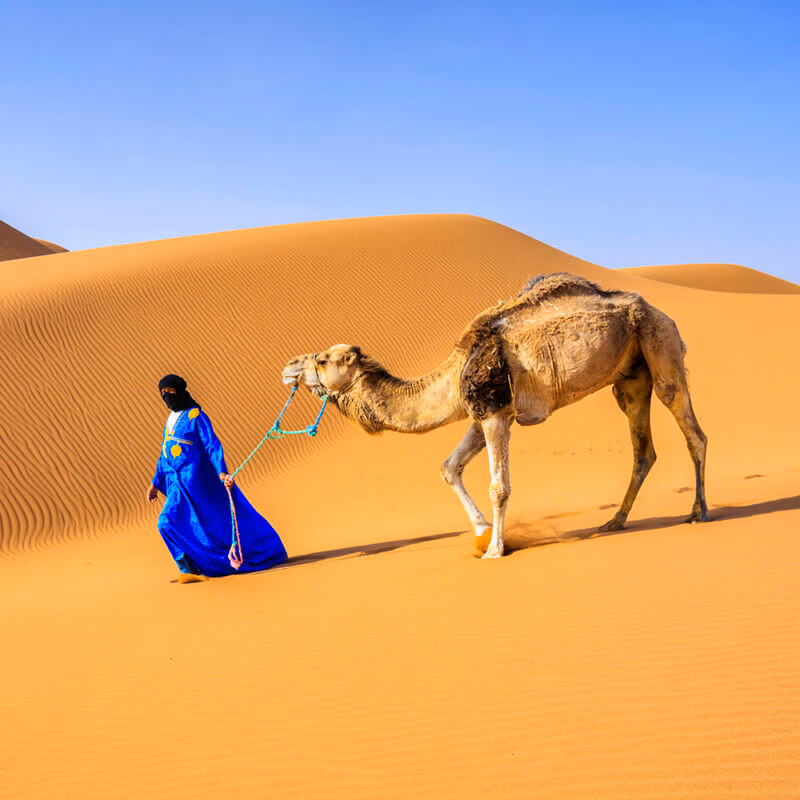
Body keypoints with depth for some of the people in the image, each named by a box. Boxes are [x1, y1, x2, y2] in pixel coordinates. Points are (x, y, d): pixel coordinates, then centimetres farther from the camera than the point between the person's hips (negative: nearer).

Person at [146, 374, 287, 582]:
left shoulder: (196, 416, -8)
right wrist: (156, 483, 24)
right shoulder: (171, 419, 17)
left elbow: (212, 446, -15)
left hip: (195, 478, -8)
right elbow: (165, 454, 23)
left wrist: (222, 472, -28)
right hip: (177, 482, 8)